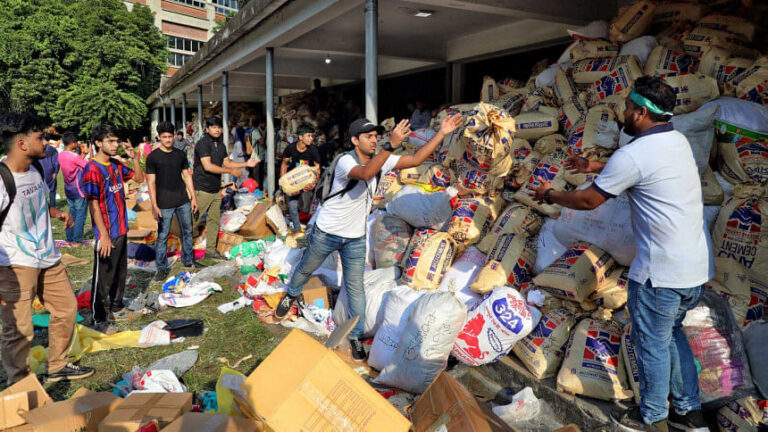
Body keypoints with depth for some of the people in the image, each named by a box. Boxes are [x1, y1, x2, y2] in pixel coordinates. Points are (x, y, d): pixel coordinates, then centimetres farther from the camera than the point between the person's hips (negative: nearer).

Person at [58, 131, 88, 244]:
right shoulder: (75, 156, -19)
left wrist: (79, 153, 7)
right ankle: (77, 240, 2)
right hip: (79, 190, -8)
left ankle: (69, 238, 19)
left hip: (68, 189, 8)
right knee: (80, 214, 0)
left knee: (72, 213, 16)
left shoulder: (61, 155, 3)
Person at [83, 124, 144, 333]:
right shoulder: (92, 170, -17)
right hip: (106, 233, -8)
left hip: (121, 229, 8)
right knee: (103, 277, 3)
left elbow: (140, 178, 15)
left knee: (121, 272, 19)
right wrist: (104, 236, -21)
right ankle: (99, 319, 15)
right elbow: (93, 205, -19)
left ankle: (115, 308, 35)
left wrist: (134, 158, -1)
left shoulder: (116, 165, 6)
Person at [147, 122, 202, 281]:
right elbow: (151, 182, -9)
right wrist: (154, 206, -14)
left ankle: (188, 260, 30)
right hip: (165, 204, -5)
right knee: (162, 236, 1)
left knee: (187, 232, 14)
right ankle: (162, 268, 13)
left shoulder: (180, 154, 7)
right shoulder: (153, 157, -7)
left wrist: (193, 197, 8)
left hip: (183, 202, 5)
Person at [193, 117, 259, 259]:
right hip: (202, 189, -8)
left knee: (214, 220, 11)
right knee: (194, 220, -3)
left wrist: (246, 164, 6)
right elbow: (207, 166, -22)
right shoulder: (203, 143, -13)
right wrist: (231, 171, -20)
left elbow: (226, 162, 16)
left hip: (216, 189, 8)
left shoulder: (220, 145, 13)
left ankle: (210, 250, 20)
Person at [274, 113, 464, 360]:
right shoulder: (345, 161, -23)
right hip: (326, 232, -4)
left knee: (356, 288, 4)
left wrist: (442, 133, -16)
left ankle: (356, 337, 18)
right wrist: (392, 144, -54)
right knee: (306, 269, 20)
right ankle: (291, 296, 52)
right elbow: (365, 173, -45)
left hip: (355, 238, 4)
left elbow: (416, 159, -8)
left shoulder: (380, 160, -5)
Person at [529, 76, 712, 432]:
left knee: (652, 342, 9)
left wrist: (550, 195, 6)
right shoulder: (678, 140, 8)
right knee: (672, 334, 24)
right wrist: (597, 167, 27)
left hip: (662, 271, -9)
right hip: (697, 265, 9)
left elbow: (589, 200, -10)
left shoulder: (633, 155, -19)